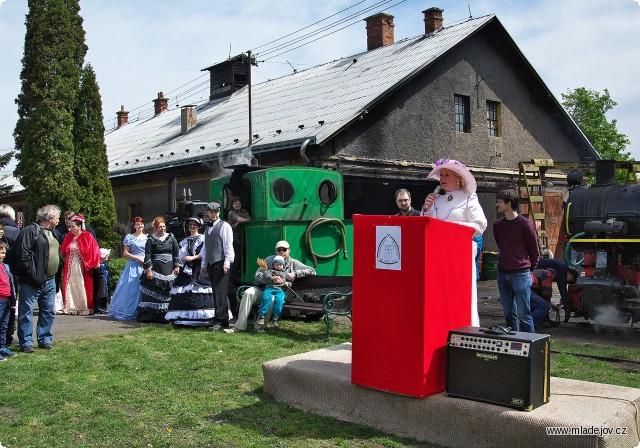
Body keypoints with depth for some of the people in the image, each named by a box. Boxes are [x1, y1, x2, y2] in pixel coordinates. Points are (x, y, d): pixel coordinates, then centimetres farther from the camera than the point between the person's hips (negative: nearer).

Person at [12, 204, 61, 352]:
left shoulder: (52, 233, 18)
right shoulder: (30, 230, -10)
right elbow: (22, 254, -18)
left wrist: (54, 272, 12)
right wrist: (34, 275, -18)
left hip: (50, 281, 8)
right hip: (32, 282, -8)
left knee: (49, 311, 12)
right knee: (26, 311, 0)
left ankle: (45, 339, 23)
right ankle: (26, 342, 8)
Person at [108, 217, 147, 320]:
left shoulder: (147, 237, 13)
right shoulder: (129, 237, 5)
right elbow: (126, 253, 0)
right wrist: (138, 258, -10)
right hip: (134, 266, -3)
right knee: (132, 287, -5)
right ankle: (128, 312, 1)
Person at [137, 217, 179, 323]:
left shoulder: (171, 238, 10)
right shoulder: (151, 239, 2)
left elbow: (176, 253, 12)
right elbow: (147, 255, -2)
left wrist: (177, 266, 6)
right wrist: (148, 269, -10)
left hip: (168, 269, 2)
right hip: (155, 269, -2)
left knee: (168, 293, -1)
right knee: (153, 293, -3)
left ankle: (165, 316, 3)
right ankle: (150, 316, 0)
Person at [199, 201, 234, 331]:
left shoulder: (224, 226, -1)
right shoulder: (208, 228, 21)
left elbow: (228, 245, -9)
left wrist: (227, 262, -16)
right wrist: (203, 265, 20)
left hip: (221, 263, -7)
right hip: (210, 264, 7)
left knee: (220, 292, -11)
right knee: (216, 293, 7)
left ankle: (219, 321, -10)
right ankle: (224, 320, 12)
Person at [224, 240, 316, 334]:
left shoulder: (293, 263, 11)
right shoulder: (270, 259, 12)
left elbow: (312, 271, 3)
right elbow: (258, 275, 1)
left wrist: (295, 273, -10)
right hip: (261, 289, 2)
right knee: (248, 293, -29)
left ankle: (259, 326, -25)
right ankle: (239, 326, -27)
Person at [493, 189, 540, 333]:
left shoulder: (525, 224, -6)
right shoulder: (497, 225, 10)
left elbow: (534, 251, 1)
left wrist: (529, 268, 10)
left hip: (521, 274, -6)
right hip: (502, 274, 6)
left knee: (524, 314, -5)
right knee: (509, 314, 9)